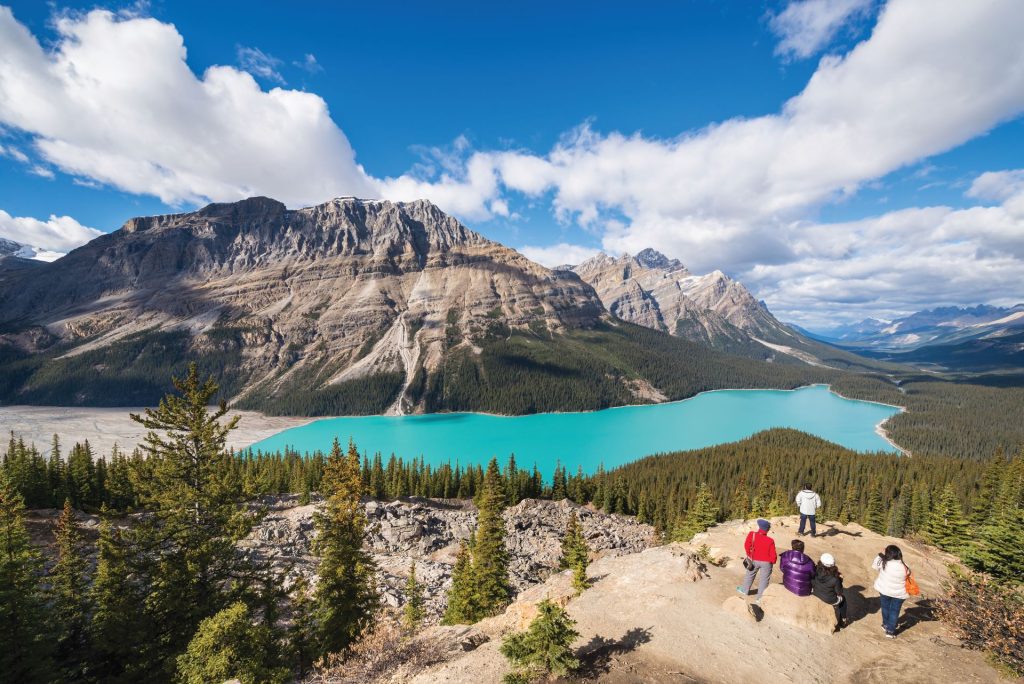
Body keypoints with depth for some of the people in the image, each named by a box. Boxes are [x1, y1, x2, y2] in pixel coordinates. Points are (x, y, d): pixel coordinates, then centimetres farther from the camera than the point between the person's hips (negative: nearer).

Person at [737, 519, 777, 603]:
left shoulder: (752, 534, -19)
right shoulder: (770, 541, -22)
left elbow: (747, 546, -15)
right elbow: (773, 556, -16)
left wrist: (749, 555, 4)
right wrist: (772, 562, 7)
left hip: (754, 560, 2)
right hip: (766, 562, -2)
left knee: (750, 575, 23)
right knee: (764, 580, 13)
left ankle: (745, 590, 39)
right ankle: (760, 598, 21)